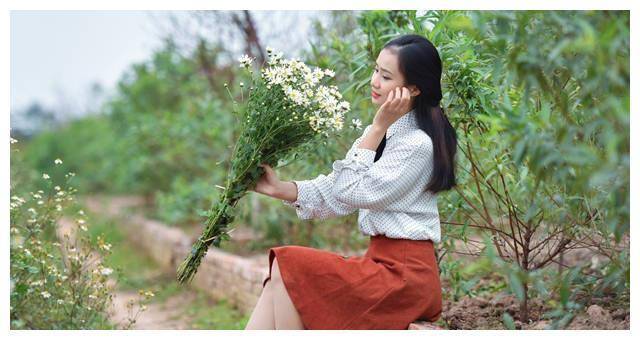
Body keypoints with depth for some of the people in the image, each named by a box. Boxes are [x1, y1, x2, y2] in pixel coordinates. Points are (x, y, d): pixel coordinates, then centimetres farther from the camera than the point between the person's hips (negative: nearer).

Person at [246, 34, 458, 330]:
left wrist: (378, 127, -13)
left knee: (289, 267, -15)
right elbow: (337, 191, 12)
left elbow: (352, 192, -14)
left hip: (404, 274, -9)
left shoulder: (418, 144, -15)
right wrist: (279, 189, 1)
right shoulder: (387, 132, 14)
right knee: (278, 281, -5)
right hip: (383, 261, 9)